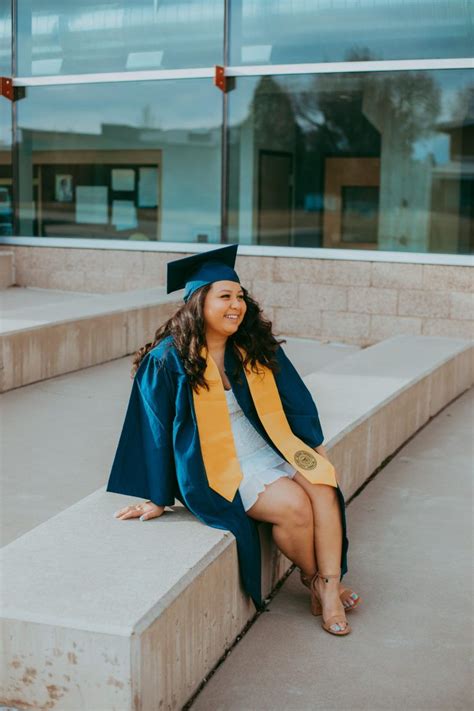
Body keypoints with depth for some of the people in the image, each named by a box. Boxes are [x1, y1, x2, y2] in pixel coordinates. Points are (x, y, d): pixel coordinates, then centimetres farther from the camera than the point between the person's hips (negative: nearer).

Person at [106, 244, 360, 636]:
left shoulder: (256, 347, 3)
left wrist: (314, 445, 8)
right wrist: (157, 497, -9)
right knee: (293, 506, -24)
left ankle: (330, 587, -17)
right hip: (217, 466, -5)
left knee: (322, 482, -21)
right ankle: (313, 577, 4)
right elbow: (155, 428, -10)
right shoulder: (168, 361, -13)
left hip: (268, 448, 6)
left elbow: (293, 396, 13)